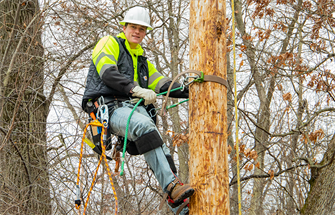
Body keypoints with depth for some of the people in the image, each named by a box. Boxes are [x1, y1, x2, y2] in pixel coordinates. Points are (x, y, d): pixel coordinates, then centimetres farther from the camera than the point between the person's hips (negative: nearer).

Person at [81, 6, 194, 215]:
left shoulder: (141, 59, 30)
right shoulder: (109, 44, 7)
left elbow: (161, 83, 23)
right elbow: (108, 74, -12)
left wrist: (189, 91, 8)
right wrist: (135, 89, -27)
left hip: (135, 108, 7)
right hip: (109, 107, -7)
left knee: (162, 150, -17)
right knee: (144, 125, -36)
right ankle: (172, 185, -43)